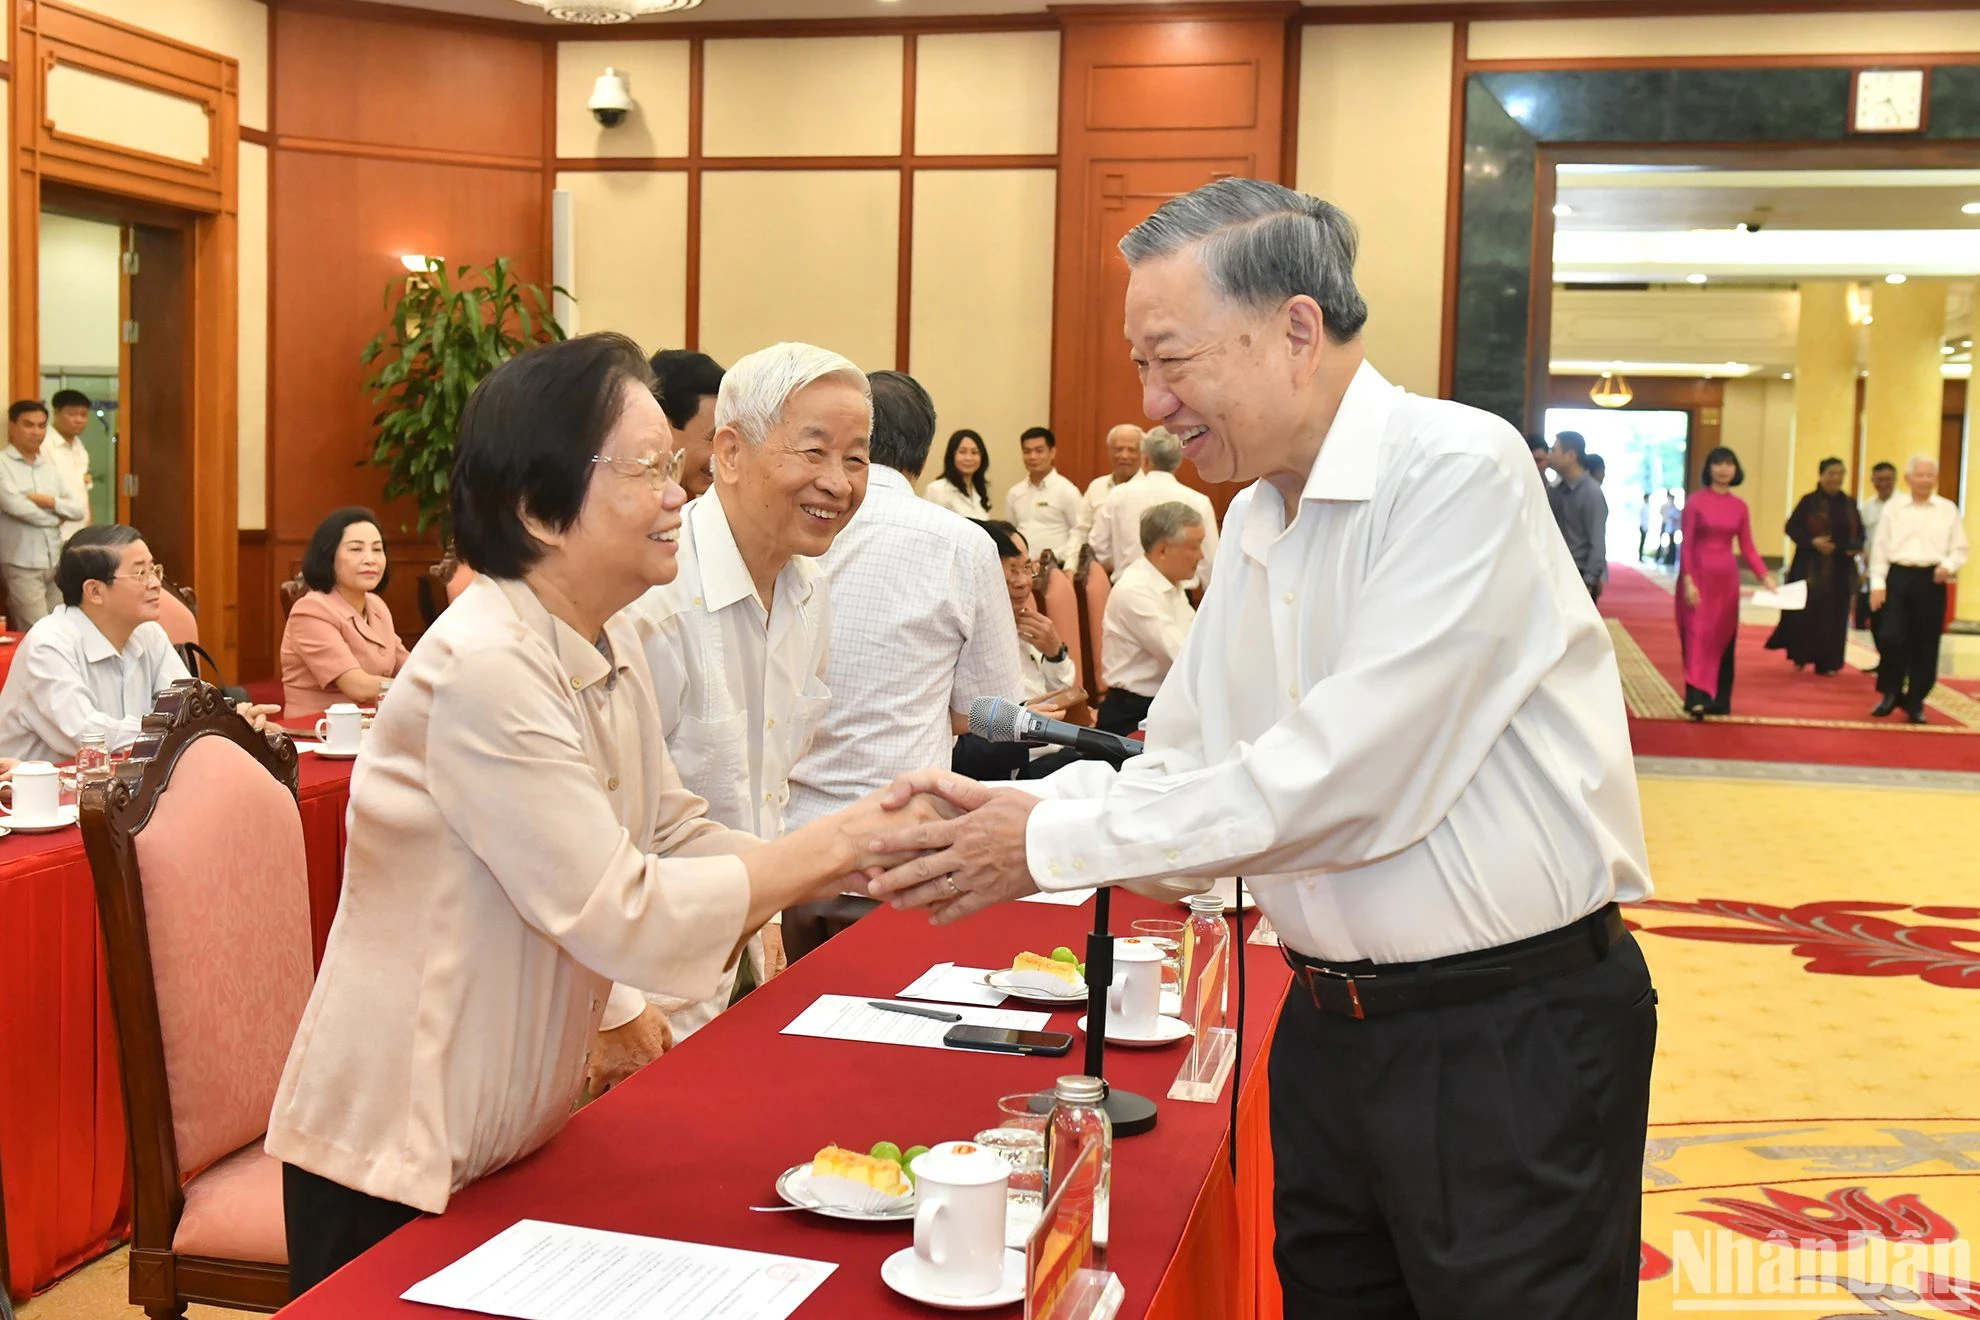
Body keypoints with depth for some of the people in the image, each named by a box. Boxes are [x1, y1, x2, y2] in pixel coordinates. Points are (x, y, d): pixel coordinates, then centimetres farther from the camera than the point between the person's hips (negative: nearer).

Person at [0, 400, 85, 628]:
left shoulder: (53, 463, 12)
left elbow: (79, 508, 5)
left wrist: (50, 502, -14)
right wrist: (56, 518, -5)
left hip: (57, 562, 6)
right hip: (22, 565, -5)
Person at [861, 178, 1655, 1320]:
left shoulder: (1457, 472, -18)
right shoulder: (1258, 519, 9)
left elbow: (1343, 781, -24)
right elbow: (1186, 766, 10)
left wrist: (1056, 844, -18)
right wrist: (1003, 809, -7)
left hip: (1509, 1040, -7)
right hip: (1332, 1024, 8)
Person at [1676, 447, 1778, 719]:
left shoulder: (1739, 506, 7)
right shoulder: (1696, 500, -4)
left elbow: (1748, 548, 7)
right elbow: (1686, 544, -7)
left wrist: (1765, 576, -5)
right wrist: (1687, 580, -15)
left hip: (1727, 577, 4)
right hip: (1699, 575, -4)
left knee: (1723, 639, 8)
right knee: (1698, 636, -9)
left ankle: (1719, 701, 16)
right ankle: (1697, 698, -14)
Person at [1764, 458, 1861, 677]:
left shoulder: (1849, 505, 9)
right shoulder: (1809, 501, -4)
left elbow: (1859, 532, 13)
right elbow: (1792, 527, -7)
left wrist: (1856, 546, -8)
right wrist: (1812, 541, -21)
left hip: (1841, 568, 4)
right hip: (1811, 567, -4)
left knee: (1834, 616, 3)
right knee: (1807, 612, -5)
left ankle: (1827, 662, 10)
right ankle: (1800, 655, 14)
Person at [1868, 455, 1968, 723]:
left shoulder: (1948, 510, 7)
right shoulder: (1893, 509, 7)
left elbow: (1960, 549, 7)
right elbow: (1880, 548, 6)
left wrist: (1949, 566, -13)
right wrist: (1877, 584, -2)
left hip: (1931, 581, 0)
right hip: (1898, 577, 0)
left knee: (1925, 645, 2)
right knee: (1890, 637, -9)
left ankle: (1915, 703, 14)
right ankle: (1891, 693, 12)